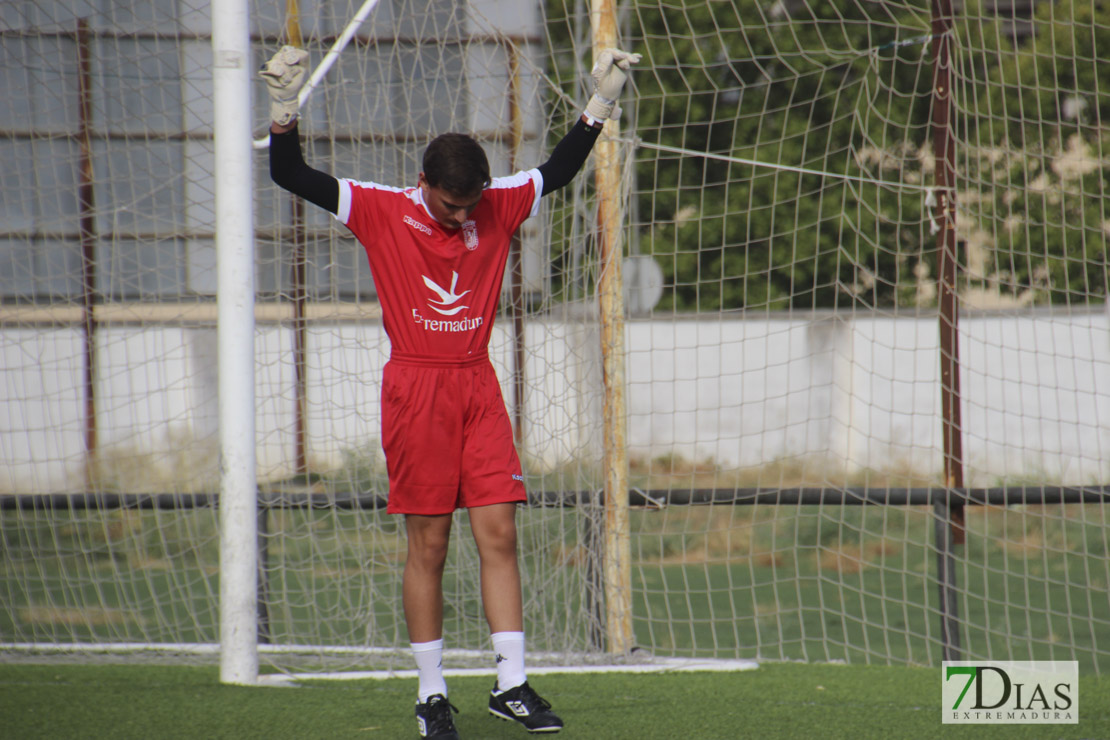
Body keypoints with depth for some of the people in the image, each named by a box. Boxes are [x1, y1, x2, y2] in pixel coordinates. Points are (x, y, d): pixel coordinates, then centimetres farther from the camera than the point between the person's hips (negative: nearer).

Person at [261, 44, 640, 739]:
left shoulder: (499, 207, 6)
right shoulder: (381, 210, -3)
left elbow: (558, 171, 18)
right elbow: (292, 177, -5)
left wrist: (600, 105, 11)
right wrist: (285, 110, -18)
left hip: (477, 384, 3)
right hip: (416, 388, -3)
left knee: (500, 531, -3)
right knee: (428, 545, -1)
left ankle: (511, 683, -1)